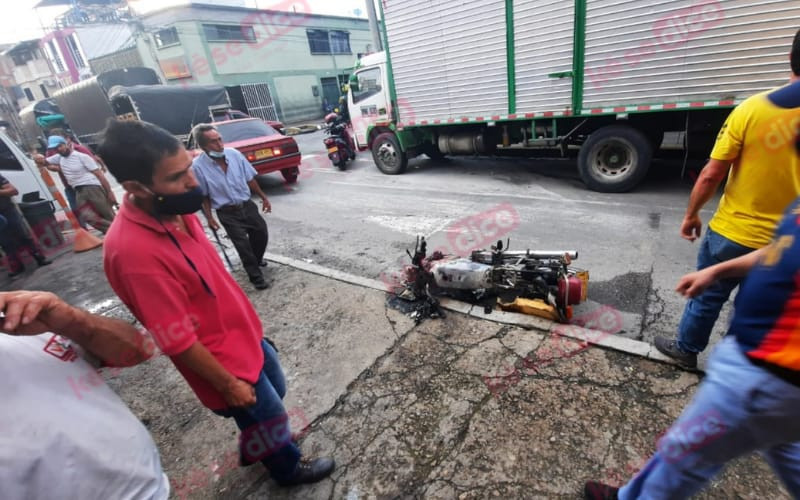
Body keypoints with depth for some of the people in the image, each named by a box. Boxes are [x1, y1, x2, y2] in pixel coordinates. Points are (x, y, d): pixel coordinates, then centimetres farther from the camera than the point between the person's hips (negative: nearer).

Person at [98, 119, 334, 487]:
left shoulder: (174, 210, -8)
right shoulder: (134, 251, -34)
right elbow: (179, 342, -26)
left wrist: (247, 322, 15)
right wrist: (229, 384, -14)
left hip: (245, 334, 8)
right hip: (225, 361, -7)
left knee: (277, 390, 29)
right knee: (270, 417, 18)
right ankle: (288, 469, 50)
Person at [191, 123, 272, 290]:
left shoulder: (234, 154, -8)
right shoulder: (198, 166, -16)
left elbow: (250, 179, 3)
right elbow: (203, 196, -7)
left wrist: (263, 197, 7)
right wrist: (209, 218, -9)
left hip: (247, 205, 4)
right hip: (227, 213, -4)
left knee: (262, 233, 12)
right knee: (243, 244, -2)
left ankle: (256, 260, 41)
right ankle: (256, 276, 14)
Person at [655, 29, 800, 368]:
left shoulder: (752, 109, -14)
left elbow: (711, 175, -12)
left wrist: (692, 214, 2)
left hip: (732, 232, -2)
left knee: (707, 296, 17)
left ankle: (686, 349, 35)